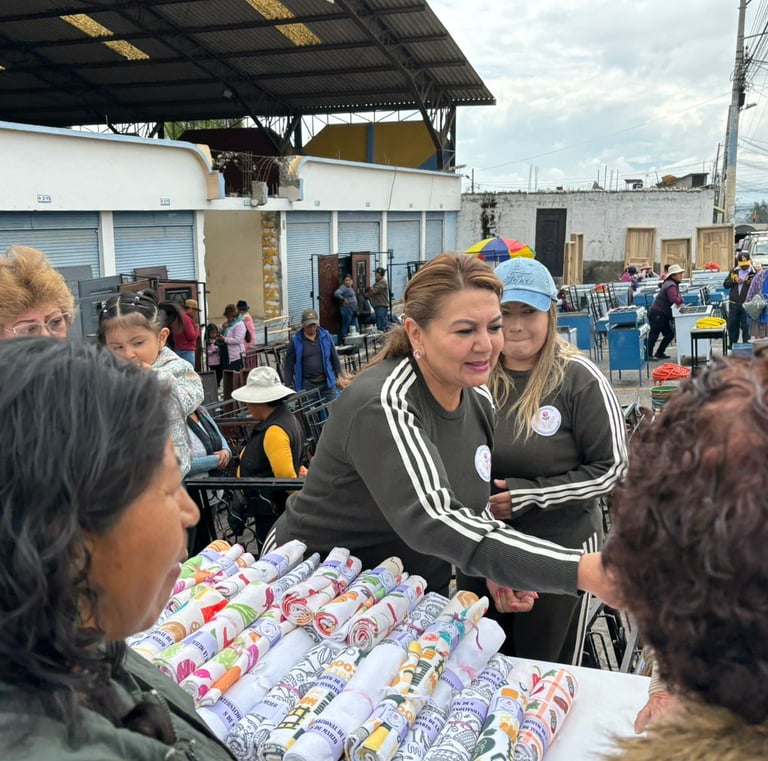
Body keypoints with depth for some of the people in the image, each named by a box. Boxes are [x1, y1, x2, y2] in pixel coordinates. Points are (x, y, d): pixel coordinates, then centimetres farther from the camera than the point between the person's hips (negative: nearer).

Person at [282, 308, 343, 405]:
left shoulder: (325, 336, 3)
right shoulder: (295, 340, -2)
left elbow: (334, 357, 11)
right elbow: (288, 364, 1)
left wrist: (339, 376, 9)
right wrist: (289, 386, -2)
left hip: (327, 382, 2)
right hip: (307, 385, -2)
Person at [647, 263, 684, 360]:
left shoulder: (673, 284, 14)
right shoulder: (671, 285, -18)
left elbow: (676, 299, 18)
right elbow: (674, 299, -29)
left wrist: (679, 300, -1)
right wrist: (681, 300, -12)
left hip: (663, 315, 10)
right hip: (657, 314, -10)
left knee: (669, 334, 11)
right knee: (654, 335, -1)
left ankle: (659, 353, 20)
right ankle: (648, 355, 8)